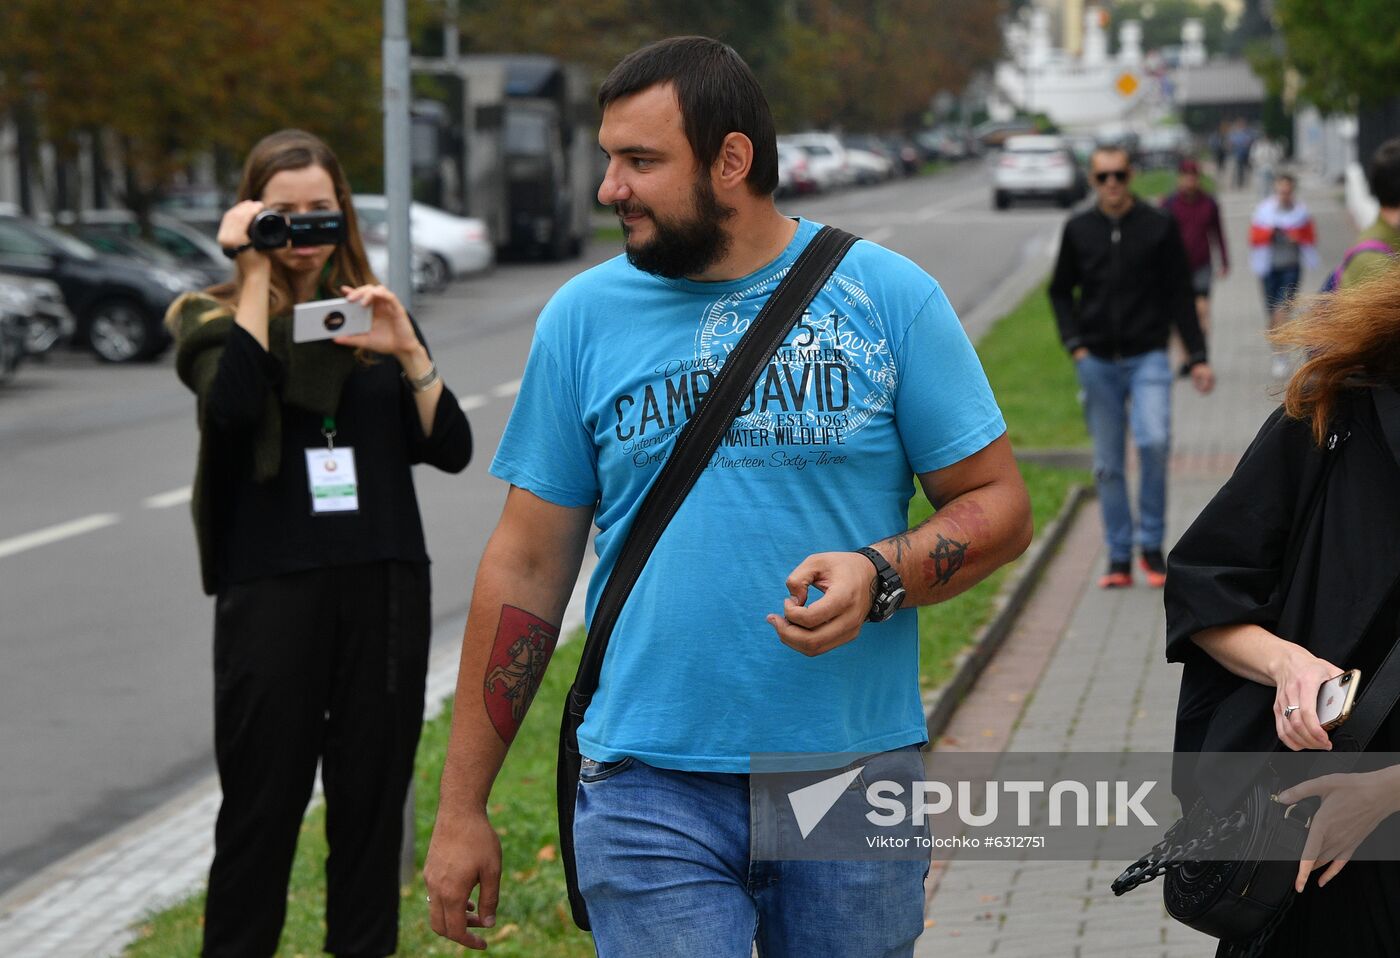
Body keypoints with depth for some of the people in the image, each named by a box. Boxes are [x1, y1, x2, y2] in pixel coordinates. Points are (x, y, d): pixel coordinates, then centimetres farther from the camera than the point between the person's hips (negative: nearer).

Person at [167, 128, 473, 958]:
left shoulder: (374, 314, 13)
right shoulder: (216, 319, 4)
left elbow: (452, 449, 4)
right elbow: (232, 406, -19)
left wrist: (407, 351, -11)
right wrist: (256, 276, -13)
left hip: (385, 586, 3)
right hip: (270, 590, -3)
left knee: (372, 798, 5)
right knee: (262, 804, -3)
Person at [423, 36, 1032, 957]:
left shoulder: (889, 297, 0)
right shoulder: (585, 317, 3)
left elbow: (999, 504, 3)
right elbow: (527, 568, 6)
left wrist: (880, 573, -19)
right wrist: (462, 811, 4)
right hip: (653, 789, 0)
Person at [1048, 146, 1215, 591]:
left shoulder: (1159, 227, 2)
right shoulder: (1079, 230, 6)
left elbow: (1179, 296, 5)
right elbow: (1060, 292, 15)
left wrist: (1197, 357, 1)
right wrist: (1075, 344, 1)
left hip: (1148, 357, -2)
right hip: (1097, 363, 2)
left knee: (1155, 441, -21)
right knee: (1108, 465, 4)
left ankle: (1151, 545, -7)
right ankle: (1119, 558, 11)